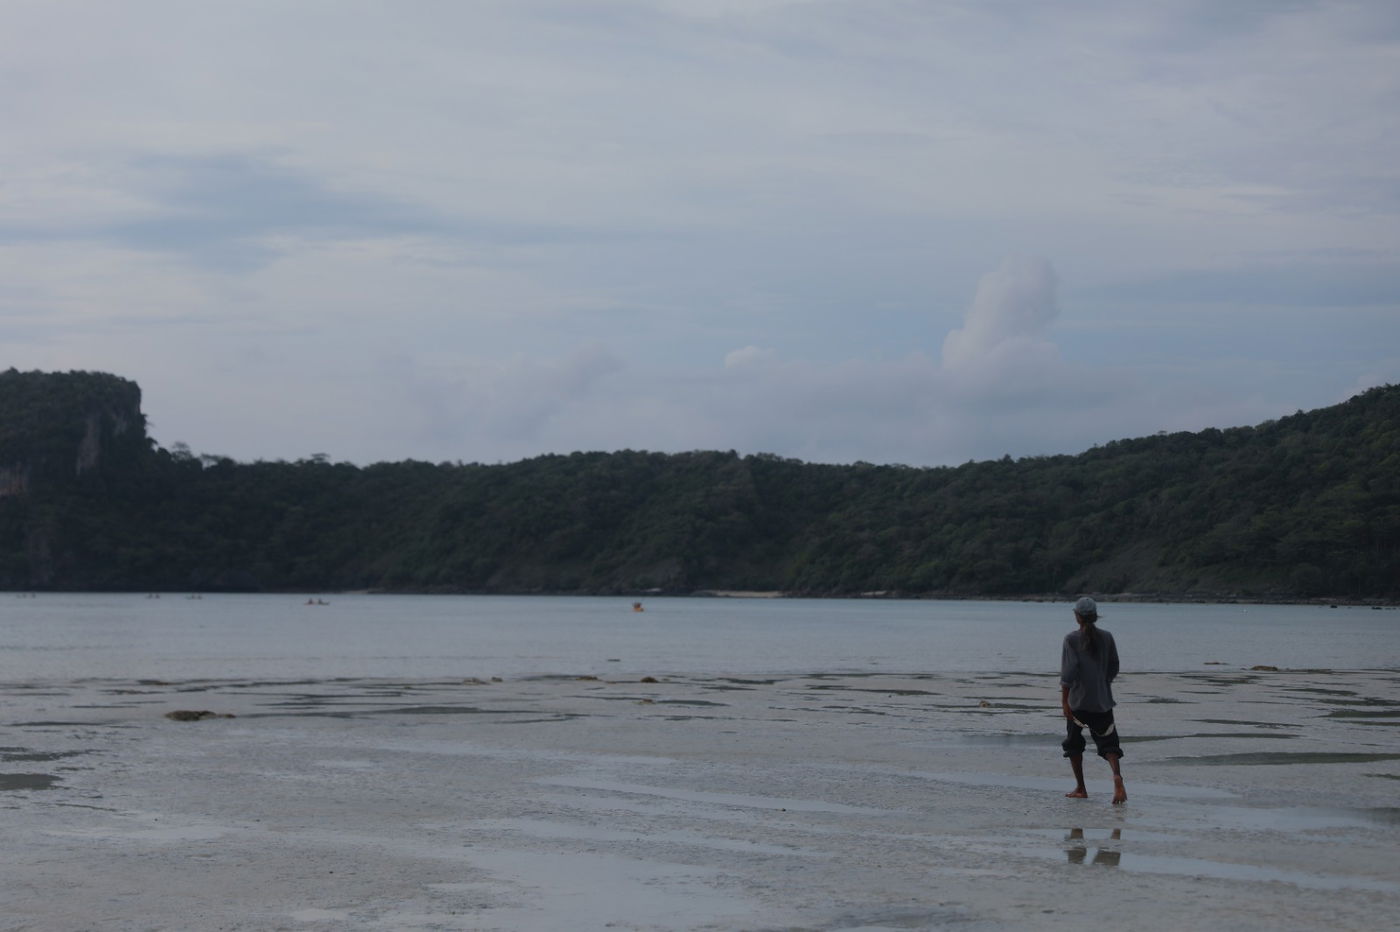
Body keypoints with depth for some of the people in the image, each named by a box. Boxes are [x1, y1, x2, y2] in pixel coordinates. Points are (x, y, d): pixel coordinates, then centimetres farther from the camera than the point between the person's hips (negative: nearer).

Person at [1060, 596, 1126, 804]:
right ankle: (1117, 775, -25)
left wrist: (1064, 701, -13)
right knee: (1108, 742, 3)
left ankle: (1080, 788, 16)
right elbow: (1113, 668, 11)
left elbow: (1068, 671, -15)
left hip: (1078, 700, -3)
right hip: (1103, 701, 3)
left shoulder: (1072, 639, -9)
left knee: (1074, 743, 13)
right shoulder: (1107, 638, 3)